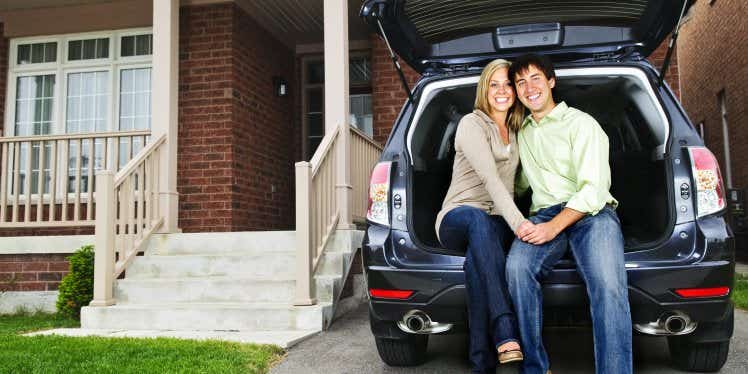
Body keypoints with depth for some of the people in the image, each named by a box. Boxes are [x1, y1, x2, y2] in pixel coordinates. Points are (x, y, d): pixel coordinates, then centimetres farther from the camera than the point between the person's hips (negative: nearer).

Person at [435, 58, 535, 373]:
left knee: (477, 261, -36)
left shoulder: (516, 132, 20)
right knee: (479, 220, -43)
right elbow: (489, 179, -18)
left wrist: (519, 222, 6)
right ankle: (505, 333, -52)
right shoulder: (471, 124, -2)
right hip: (457, 218, -4)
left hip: (496, 224, 4)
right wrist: (518, 222, -33)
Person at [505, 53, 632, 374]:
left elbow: (594, 189, -8)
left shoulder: (581, 123, 4)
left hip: (592, 212, -3)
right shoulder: (522, 132, 23)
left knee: (608, 285, -35)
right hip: (545, 214, 4)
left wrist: (554, 227, -19)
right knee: (517, 266, -32)